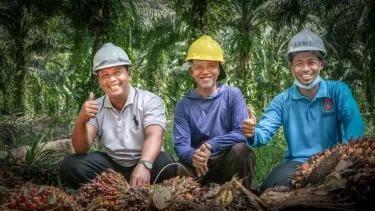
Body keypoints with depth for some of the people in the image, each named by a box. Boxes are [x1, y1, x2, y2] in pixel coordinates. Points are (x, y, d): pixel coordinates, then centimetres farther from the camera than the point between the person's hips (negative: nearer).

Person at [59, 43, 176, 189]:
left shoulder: (150, 100, -6)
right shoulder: (96, 107, 4)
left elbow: (154, 136, -24)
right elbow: (81, 149, -7)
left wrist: (144, 165, -45)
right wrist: (81, 121, -29)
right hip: (111, 166, 3)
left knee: (164, 163, -35)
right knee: (70, 165, -18)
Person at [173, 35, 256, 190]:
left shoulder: (232, 94, -2)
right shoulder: (184, 105, 2)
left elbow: (243, 133, -12)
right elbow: (180, 144, -7)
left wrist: (210, 145, -26)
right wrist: (193, 155, -32)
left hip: (228, 160, 0)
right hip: (198, 164, 0)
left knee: (240, 149, -33)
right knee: (176, 172, -31)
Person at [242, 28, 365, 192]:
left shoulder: (338, 91, -3)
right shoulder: (282, 101, 4)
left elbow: (354, 124, -18)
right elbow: (264, 132, -8)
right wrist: (252, 134, -34)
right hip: (298, 163, 1)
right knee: (269, 190, -26)